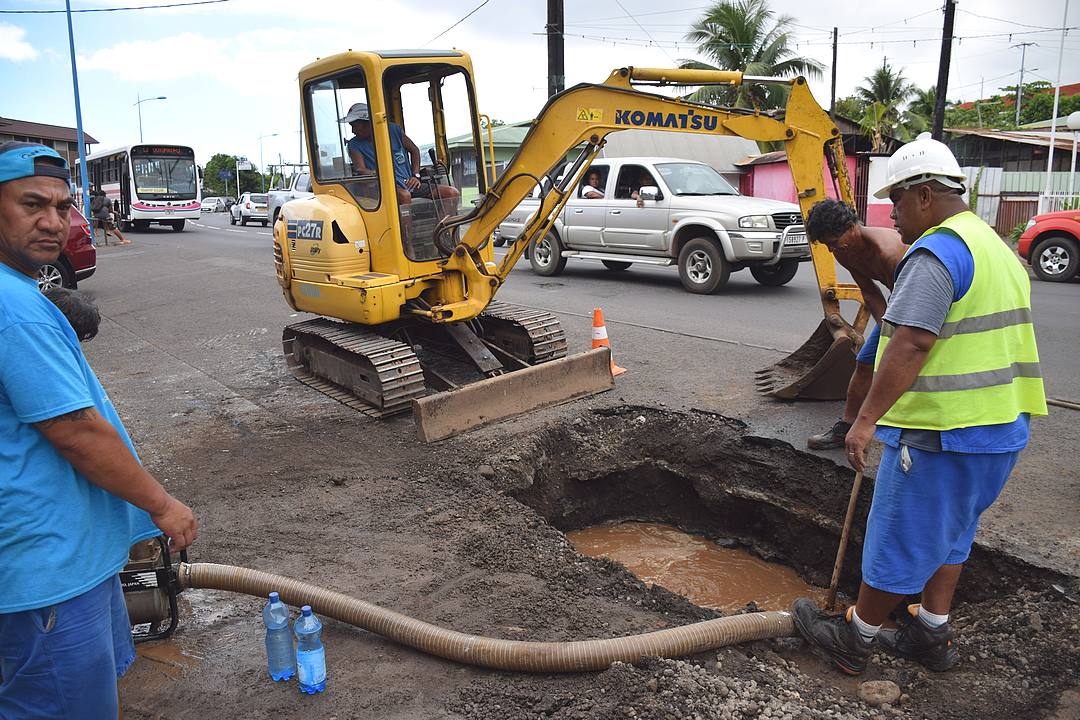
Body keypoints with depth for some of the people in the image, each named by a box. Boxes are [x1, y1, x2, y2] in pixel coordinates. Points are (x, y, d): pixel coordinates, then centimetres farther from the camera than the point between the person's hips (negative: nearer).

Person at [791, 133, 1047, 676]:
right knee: (948, 534, 21)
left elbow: (910, 346, -28)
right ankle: (932, 636, 33)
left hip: (939, 432, -10)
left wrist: (867, 418, -27)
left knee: (898, 540, 3)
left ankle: (854, 640, 19)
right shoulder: (995, 246, 15)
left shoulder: (935, 252, -18)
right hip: (999, 427, 10)